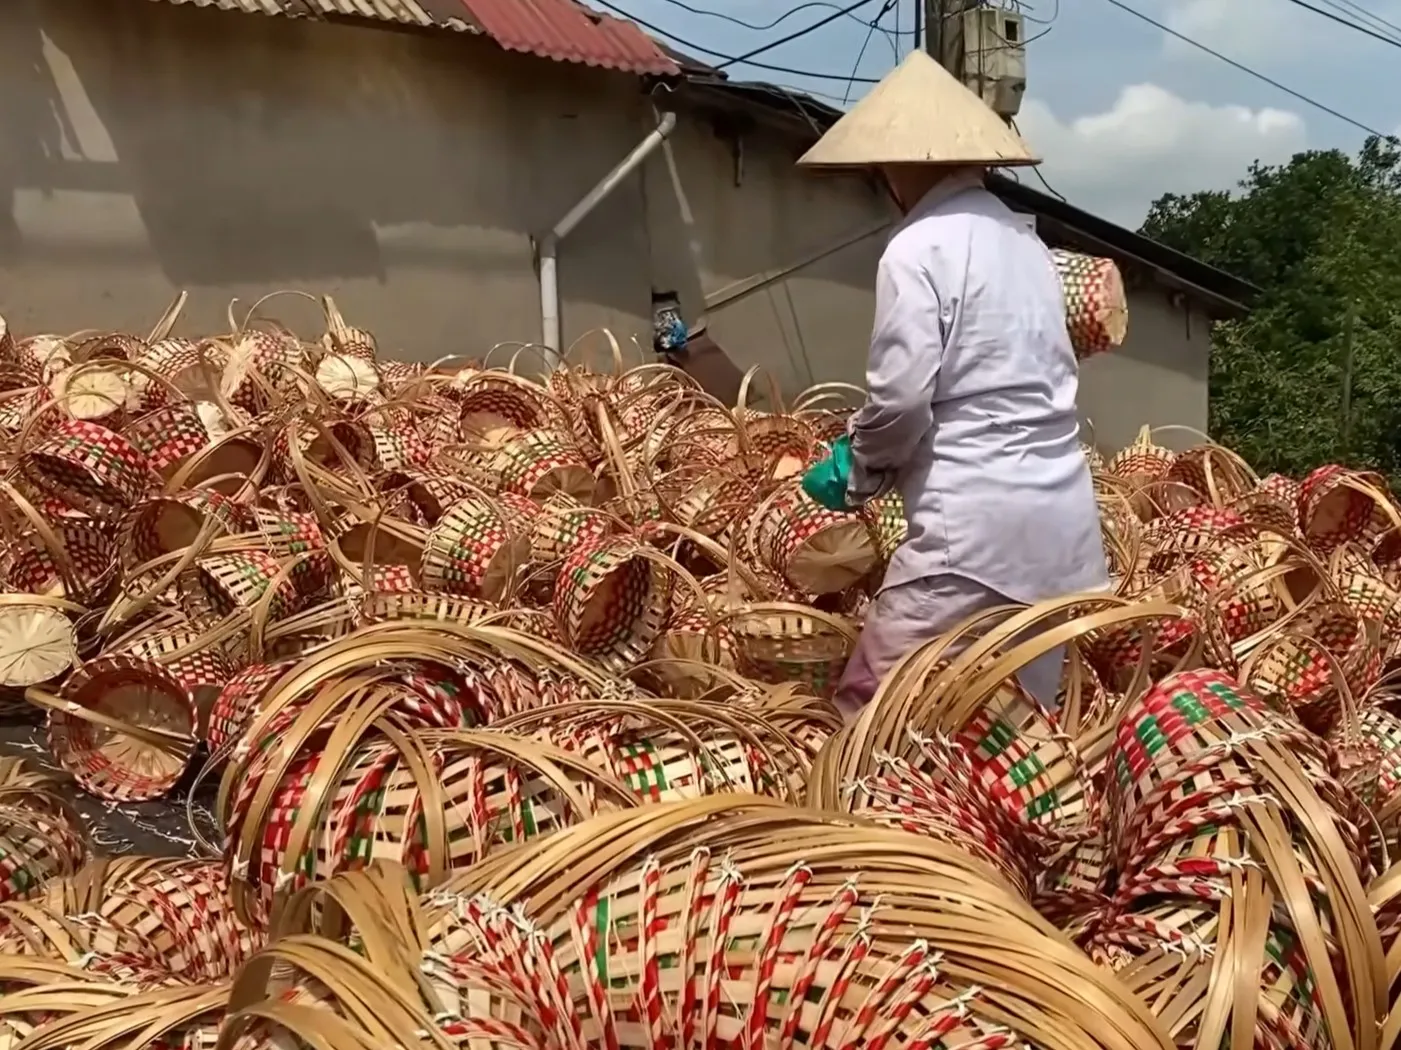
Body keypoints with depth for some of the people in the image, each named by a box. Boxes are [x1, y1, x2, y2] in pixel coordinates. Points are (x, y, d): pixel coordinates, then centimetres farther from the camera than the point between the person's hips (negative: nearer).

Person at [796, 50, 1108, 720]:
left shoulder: (919, 247, -7)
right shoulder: (1025, 239, 16)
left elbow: (901, 399, -13)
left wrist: (863, 474, 7)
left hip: (975, 518, -8)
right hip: (1060, 514, 8)